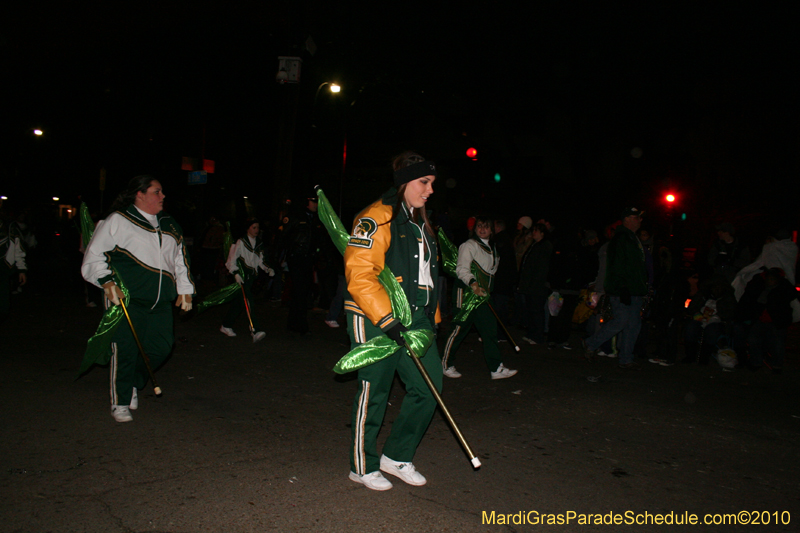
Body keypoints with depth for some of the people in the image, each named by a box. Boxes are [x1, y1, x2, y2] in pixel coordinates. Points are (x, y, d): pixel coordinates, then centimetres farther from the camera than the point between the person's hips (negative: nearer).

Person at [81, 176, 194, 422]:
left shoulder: (169, 225, 18)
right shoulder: (117, 221, 1)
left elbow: (181, 259, 24)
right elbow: (94, 258, 0)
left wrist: (185, 290, 17)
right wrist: (107, 282, -14)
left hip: (160, 302, 5)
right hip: (127, 299, -5)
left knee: (160, 347, 2)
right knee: (126, 349, -4)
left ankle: (133, 384, 28)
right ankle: (120, 402, 12)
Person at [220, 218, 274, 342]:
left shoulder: (259, 243, 13)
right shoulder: (240, 242, -4)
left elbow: (260, 260, 20)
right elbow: (232, 258, -5)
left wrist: (268, 269, 4)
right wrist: (236, 273, -16)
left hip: (251, 276, 6)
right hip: (241, 277, -6)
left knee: (238, 302, 14)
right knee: (247, 302, -16)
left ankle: (226, 325, 30)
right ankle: (256, 331, -24)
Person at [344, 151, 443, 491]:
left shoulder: (420, 224, 17)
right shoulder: (376, 218, -13)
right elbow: (359, 274, -21)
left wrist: (431, 316, 20)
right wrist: (387, 318, -24)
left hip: (415, 319, 9)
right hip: (375, 321, -8)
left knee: (428, 385, 7)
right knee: (374, 393, 3)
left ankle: (396, 457, 24)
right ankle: (363, 466, 22)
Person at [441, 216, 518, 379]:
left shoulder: (492, 248, 18)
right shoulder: (469, 245, -8)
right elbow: (462, 268, -19)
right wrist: (473, 283, -35)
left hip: (482, 293, 8)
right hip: (466, 291, -8)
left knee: (490, 328, 1)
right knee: (459, 328, -3)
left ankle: (496, 368, 3)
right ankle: (445, 364, 11)